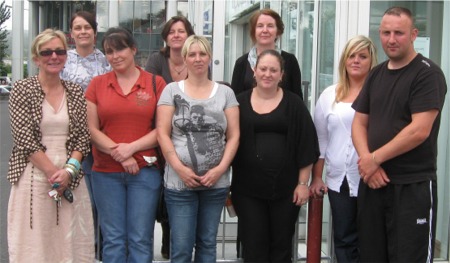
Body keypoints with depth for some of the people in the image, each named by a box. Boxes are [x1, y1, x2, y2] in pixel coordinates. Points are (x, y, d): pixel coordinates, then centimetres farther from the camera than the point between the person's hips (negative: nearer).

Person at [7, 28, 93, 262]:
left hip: (70, 179, 3)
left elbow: (83, 137, 6)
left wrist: (69, 170, -9)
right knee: (33, 244, -1)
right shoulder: (22, 90, -1)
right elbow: (24, 138, -8)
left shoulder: (75, 92, 10)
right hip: (33, 178, -3)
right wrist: (52, 171, -12)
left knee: (71, 241, 4)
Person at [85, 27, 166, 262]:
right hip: (106, 172, 1)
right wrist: (118, 153, -11)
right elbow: (91, 129, 2)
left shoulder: (156, 83, 2)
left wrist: (131, 148, -14)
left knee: (141, 239, 3)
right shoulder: (97, 84, 7)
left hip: (145, 170, -1)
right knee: (113, 239, 6)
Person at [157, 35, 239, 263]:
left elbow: (233, 136, 3)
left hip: (216, 182, 2)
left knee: (207, 243, 13)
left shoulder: (225, 93, 7)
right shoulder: (172, 90, 3)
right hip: (179, 181, -2)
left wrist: (220, 169, -9)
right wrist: (179, 168, -13)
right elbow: (162, 133, -3)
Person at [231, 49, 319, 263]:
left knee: (282, 245, 9)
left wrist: (303, 183, -5)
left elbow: (306, 146, 0)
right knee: (253, 246, 5)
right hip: (248, 187, 1)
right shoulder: (240, 102, 3)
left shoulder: (293, 104, 1)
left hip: (285, 187, 0)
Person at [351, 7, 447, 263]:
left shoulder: (428, 74, -9)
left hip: (413, 187, -6)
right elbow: (359, 123, 11)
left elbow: (419, 131, -18)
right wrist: (367, 162, -7)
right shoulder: (376, 74, 12)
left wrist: (374, 159, -11)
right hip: (373, 182, 7)